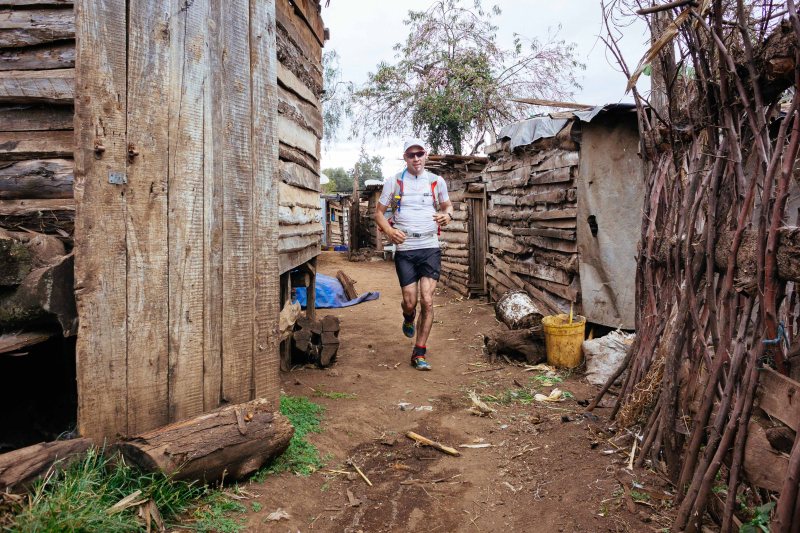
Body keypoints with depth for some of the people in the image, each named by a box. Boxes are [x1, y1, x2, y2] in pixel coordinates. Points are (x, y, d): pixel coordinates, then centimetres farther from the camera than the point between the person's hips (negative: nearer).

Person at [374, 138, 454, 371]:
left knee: (427, 301, -7)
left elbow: (448, 205, 21)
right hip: (405, 249, 0)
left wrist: (447, 215, -3)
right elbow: (379, 213, 7)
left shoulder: (437, 181, 7)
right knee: (410, 301, -1)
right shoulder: (393, 181, 3)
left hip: (430, 248, 1)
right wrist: (389, 231, -13)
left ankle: (419, 353, 6)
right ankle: (408, 318, 39)